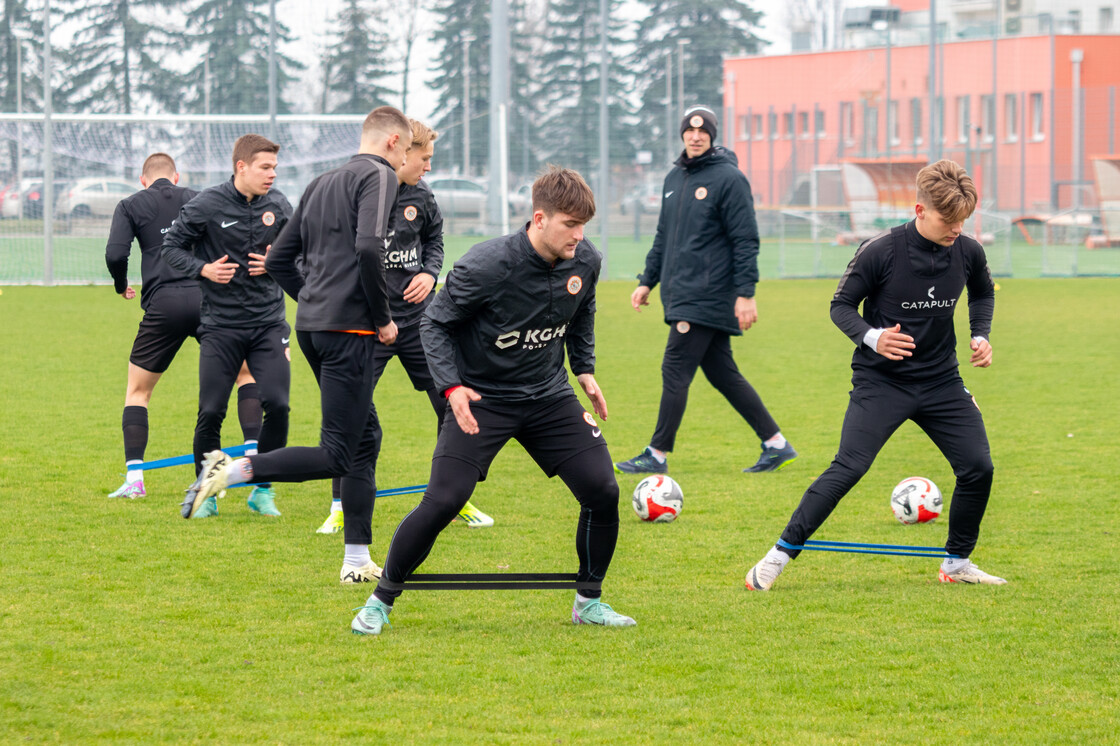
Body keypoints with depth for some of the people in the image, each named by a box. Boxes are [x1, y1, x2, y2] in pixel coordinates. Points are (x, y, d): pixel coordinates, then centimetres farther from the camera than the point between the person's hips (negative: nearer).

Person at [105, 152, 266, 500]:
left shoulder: (131, 205, 11)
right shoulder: (196, 199, 16)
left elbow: (115, 254, -3)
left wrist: (121, 286, 16)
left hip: (163, 304, -1)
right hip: (207, 299, 1)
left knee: (137, 391, 12)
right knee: (246, 373, 19)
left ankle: (134, 477, 1)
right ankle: (253, 451, 3)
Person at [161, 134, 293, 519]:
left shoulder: (279, 206, 3)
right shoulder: (206, 205, -8)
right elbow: (172, 247, 1)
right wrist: (203, 269, -15)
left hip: (268, 324, 2)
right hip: (220, 325, -2)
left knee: (276, 404, -10)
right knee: (211, 411, -4)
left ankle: (263, 490, 6)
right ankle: (204, 491, 15)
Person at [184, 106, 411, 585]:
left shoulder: (322, 184, 20)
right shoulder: (379, 175, -4)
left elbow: (278, 261, 21)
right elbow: (368, 248, -20)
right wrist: (382, 317, -9)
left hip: (311, 326, 9)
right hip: (349, 330, -9)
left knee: (365, 439, 15)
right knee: (339, 455, -8)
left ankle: (358, 561, 15)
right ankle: (233, 472, -19)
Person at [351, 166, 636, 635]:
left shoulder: (585, 262, -7)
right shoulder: (487, 266, -24)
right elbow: (434, 323, -12)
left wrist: (584, 369, 10)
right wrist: (452, 386, -23)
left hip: (549, 398, 5)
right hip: (482, 400, -5)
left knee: (602, 492, -7)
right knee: (443, 502, -16)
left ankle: (589, 602, 13)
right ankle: (381, 601, 3)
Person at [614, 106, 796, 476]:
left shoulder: (728, 178, -8)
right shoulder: (674, 178, 16)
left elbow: (745, 240, -11)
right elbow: (663, 237, 25)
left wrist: (746, 293, -16)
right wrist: (647, 281, 19)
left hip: (707, 297, -8)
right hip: (683, 294, 8)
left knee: (676, 369, -9)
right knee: (722, 373, 9)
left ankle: (657, 455, -4)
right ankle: (776, 443, 14)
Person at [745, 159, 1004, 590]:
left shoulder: (968, 252, -3)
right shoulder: (881, 252, -17)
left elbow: (983, 293, 20)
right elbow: (841, 305, -6)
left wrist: (980, 335, 4)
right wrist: (872, 337, -24)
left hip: (941, 381, 5)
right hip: (881, 381, -5)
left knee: (978, 467, -3)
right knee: (849, 468, -16)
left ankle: (957, 563, 17)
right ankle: (781, 554, -9)